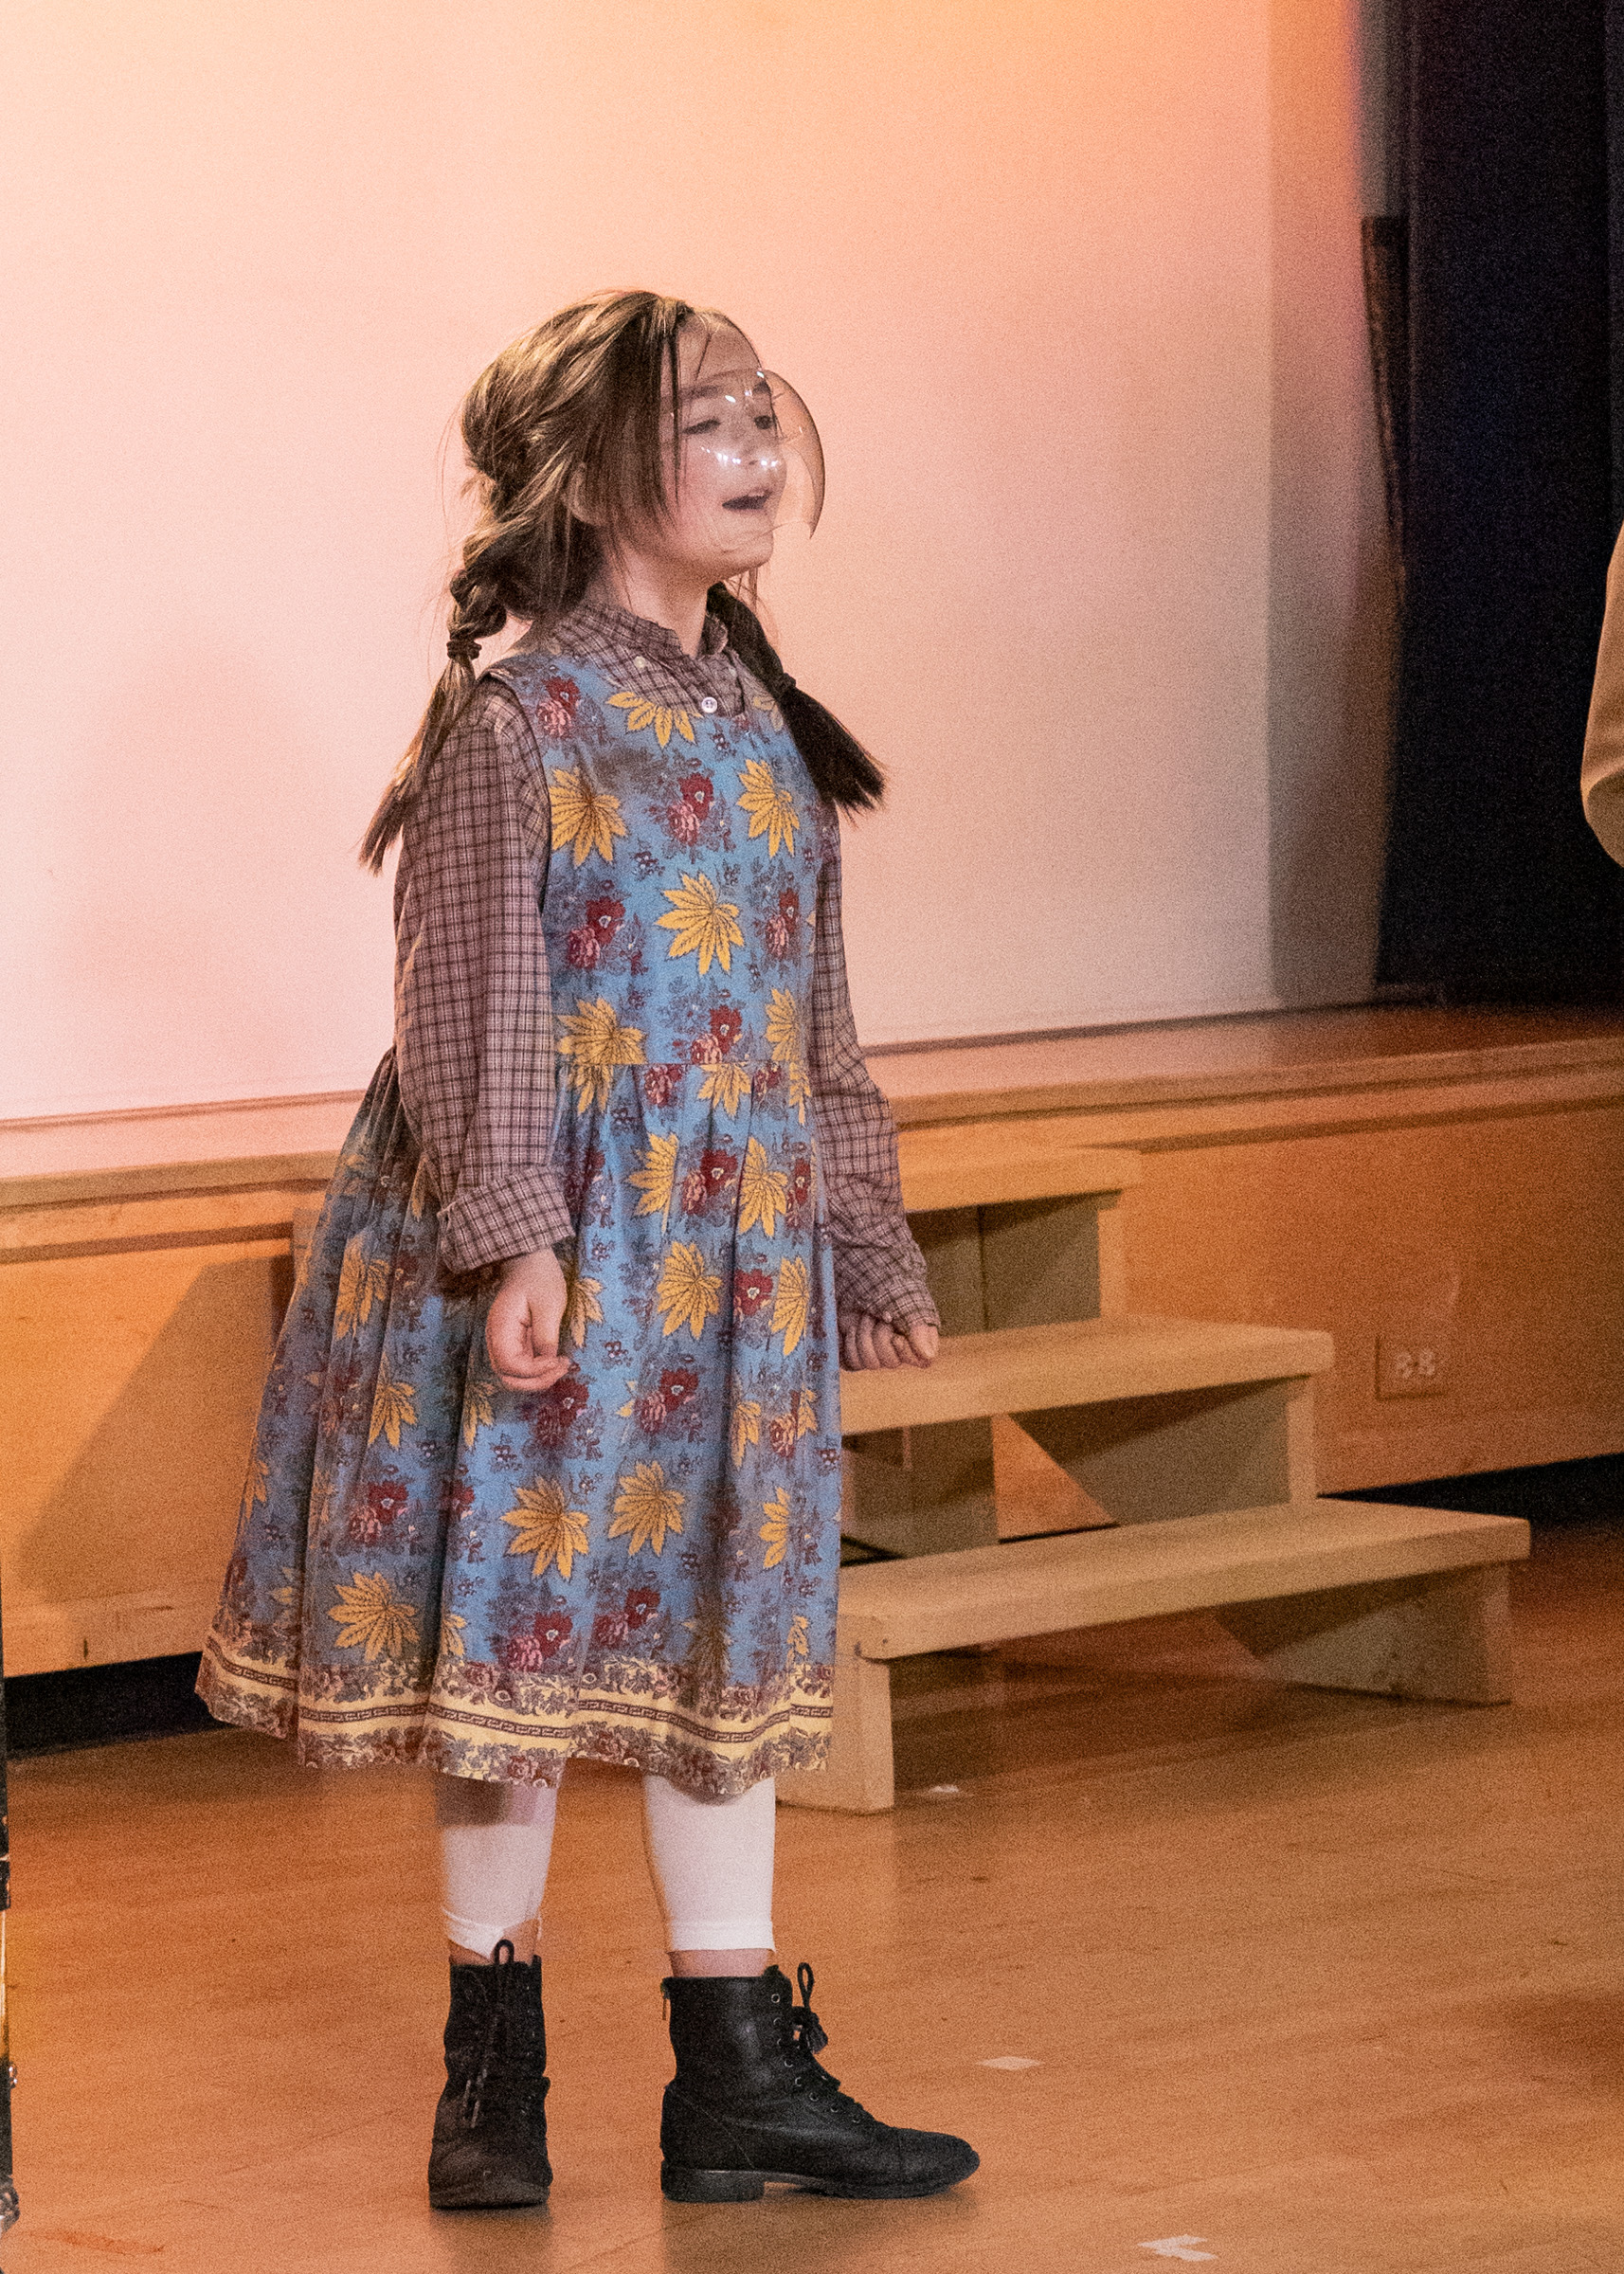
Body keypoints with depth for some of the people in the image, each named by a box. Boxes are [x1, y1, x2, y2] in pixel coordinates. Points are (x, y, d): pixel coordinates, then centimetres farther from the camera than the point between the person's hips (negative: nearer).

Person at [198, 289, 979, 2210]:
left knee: (723, 1648, 8)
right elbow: (470, 1010, -13)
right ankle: (493, 2069, 15)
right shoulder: (520, 716, -10)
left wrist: (867, 1250, 17)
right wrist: (514, 1241, -20)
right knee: (521, 1627, 2)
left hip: (734, 1259, 6)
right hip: (555, 1252, -6)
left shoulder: (762, 724, 10)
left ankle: (740, 2079, 13)